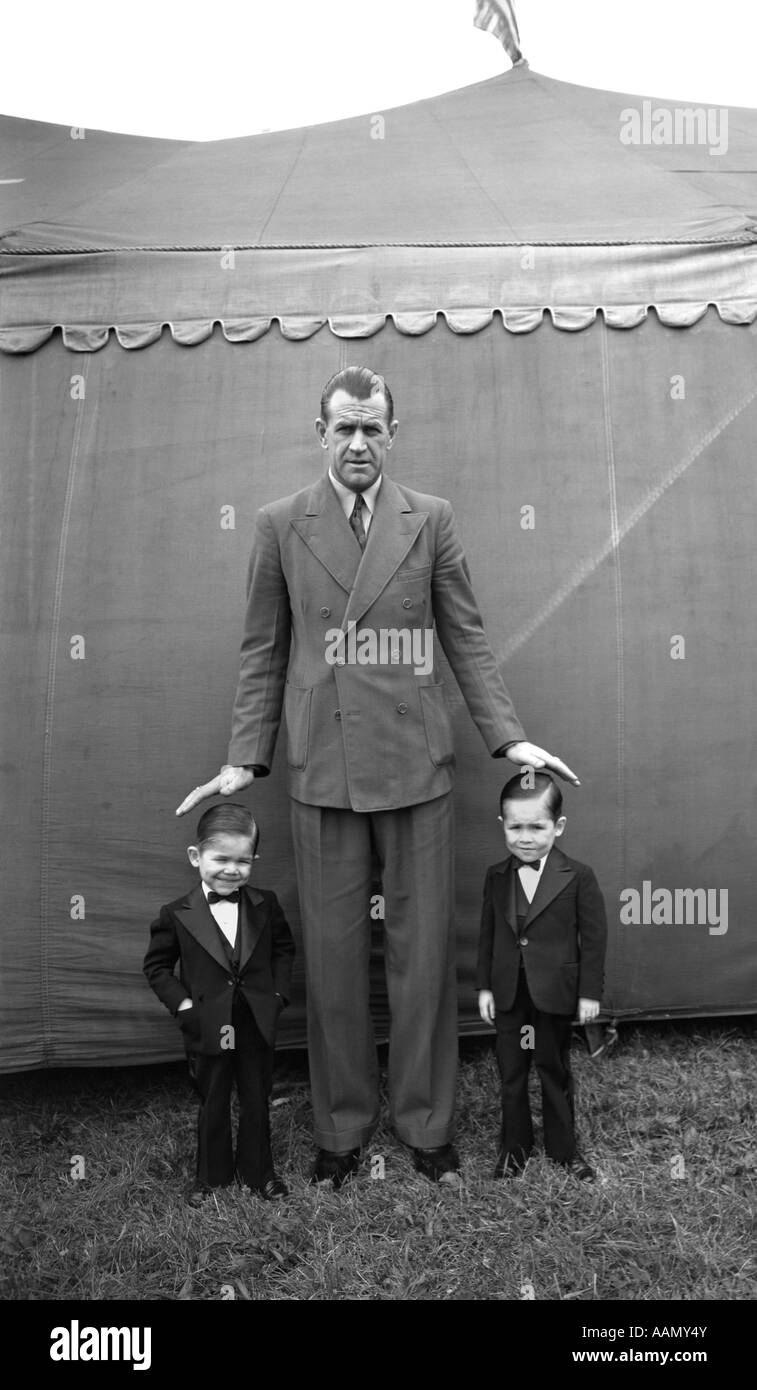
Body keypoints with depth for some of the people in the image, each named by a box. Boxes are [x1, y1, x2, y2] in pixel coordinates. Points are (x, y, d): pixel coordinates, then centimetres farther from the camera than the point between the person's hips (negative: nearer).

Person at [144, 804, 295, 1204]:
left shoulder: (264, 905, -4)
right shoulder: (177, 915, -9)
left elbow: (284, 949, 8)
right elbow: (157, 966, 0)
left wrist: (278, 994, -2)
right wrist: (182, 1004, -10)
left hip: (257, 1025, 2)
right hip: (208, 1029, -1)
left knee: (257, 1101, 15)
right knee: (212, 1105, 15)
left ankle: (258, 1170, 36)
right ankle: (210, 1175, 36)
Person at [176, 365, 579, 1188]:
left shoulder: (431, 520, 5)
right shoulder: (280, 525, 5)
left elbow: (466, 639, 6)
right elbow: (262, 652, 7)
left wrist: (508, 738, -2)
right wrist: (244, 759, 2)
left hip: (415, 765, 0)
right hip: (321, 770, 0)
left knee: (423, 952, 6)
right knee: (332, 956, 8)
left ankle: (427, 1124, 25)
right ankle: (342, 1126, 26)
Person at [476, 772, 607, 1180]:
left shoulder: (578, 877, -11)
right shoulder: (496, 877, -1)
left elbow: (594, 936, -7)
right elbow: (487, 934, 6)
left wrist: (590, 992, -7)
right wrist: (484, 986, 4)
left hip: (556, 992, -3)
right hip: (508, 992, 3)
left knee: (555, 1069, 13)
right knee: (510, 1070, 14)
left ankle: (563, 1146, 32)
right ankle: (514, 1143, 32)